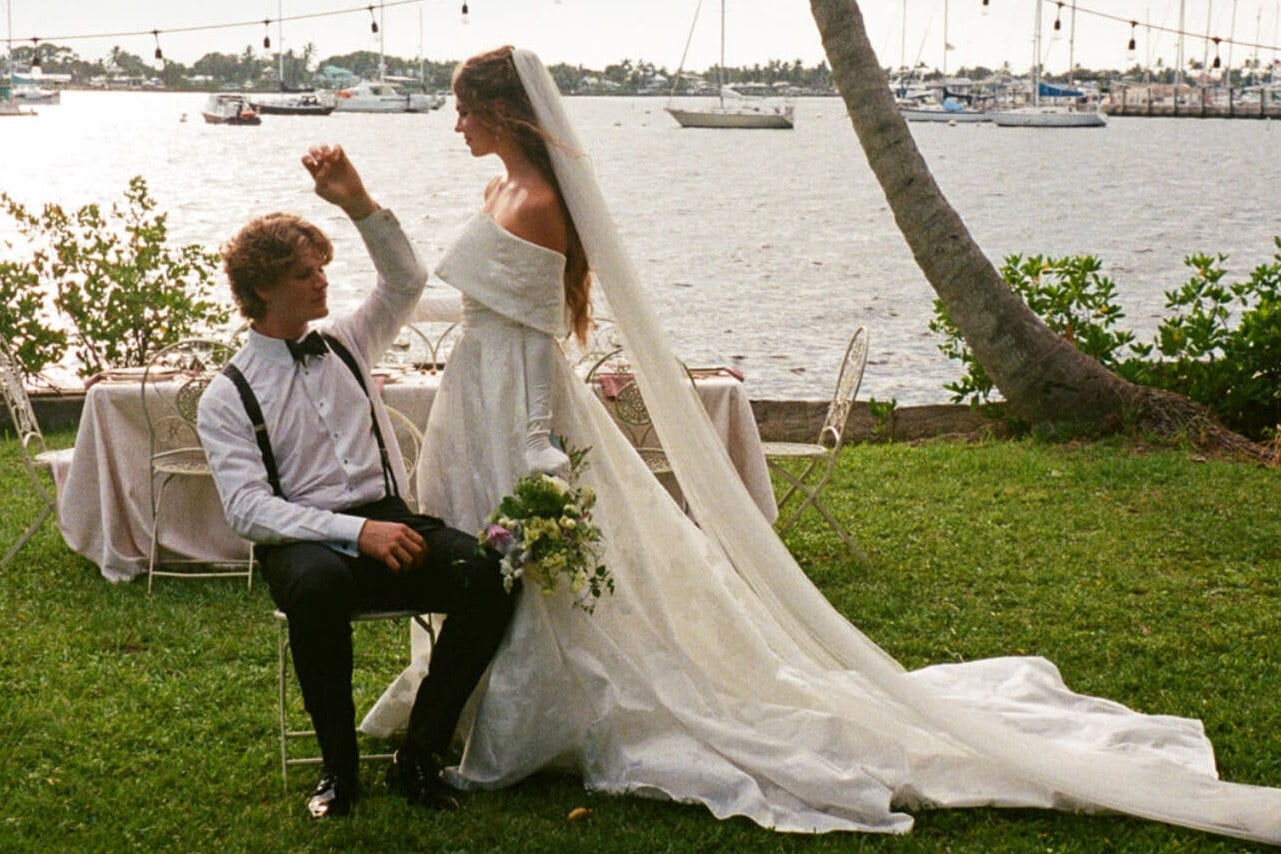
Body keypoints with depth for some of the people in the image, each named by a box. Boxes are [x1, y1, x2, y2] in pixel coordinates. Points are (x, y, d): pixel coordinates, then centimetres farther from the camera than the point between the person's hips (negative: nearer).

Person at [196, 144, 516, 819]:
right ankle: (339, 766, -19)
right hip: (304, 542, -4)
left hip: (393, 522, 4)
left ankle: (418, 755, -15)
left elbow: (406, 282, 15)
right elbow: (248, 509, -8)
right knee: (316, 586, -41)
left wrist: (358, 204, -2)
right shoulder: (227, 398, 2)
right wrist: (358, 532, -21)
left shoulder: (346, 345, 18)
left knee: (487, 574, -26)